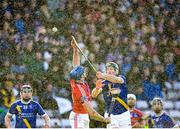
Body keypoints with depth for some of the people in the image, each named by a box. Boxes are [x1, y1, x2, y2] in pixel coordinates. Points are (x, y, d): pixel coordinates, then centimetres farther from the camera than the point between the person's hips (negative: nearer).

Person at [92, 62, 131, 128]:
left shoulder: (122, 78, -3)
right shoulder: (104, 83, 0)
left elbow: (117, 80, -29)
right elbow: (94, 95, -13)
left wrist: (103, 75, -47)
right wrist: (97, 88, -38)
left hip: (123, 114, 0)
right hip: (111, 115, 0)